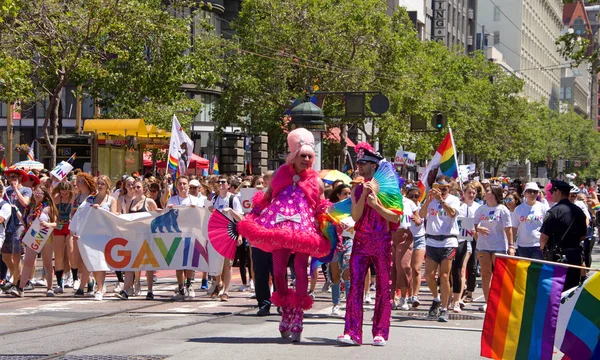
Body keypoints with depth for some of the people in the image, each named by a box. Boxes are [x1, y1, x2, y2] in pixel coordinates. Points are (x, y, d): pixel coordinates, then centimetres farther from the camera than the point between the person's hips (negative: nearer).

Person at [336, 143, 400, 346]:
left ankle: (380, 333, 7)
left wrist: (376, 204, -16)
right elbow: (355, 216, -1)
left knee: (383, 288, 1)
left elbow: (395, 217, -6)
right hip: (361, 241, 3)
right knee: (355, 285, -6)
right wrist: (364, 195, -10)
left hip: (382, 242, -3)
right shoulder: (357, 190, 11)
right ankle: (353, 332, -8)